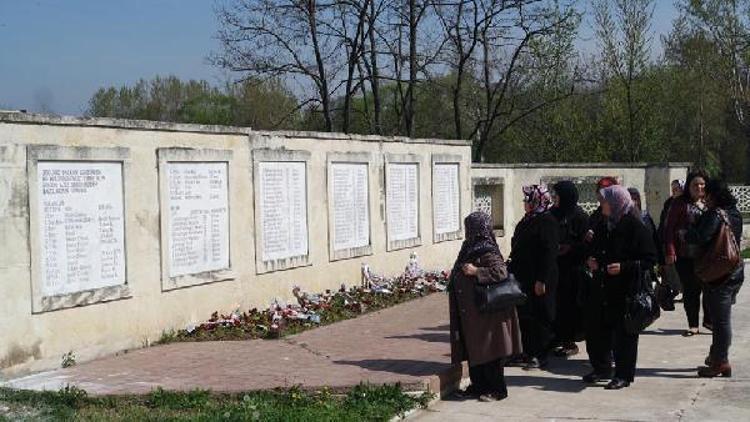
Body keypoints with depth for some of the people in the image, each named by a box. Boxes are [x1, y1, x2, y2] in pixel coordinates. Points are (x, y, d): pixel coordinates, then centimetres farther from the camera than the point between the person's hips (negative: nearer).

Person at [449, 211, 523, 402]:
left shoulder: (487, 252, -16)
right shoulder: (471, 249, 11)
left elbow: (501, 271, -28)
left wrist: (476, 271, -26)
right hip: (471, 313, 9)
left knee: (487, 349, -2)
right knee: (473, 349, 13)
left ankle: (497, 389, 7)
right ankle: (479, 385, 23)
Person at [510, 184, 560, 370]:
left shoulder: (547, 222, -14)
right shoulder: (527, 220, 12)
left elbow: (549, 252, -19)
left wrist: (541, 280, -21)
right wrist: (513, 270, 18)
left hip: (538, 279, -9)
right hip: (523, 277, 9)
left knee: (539, 317, 0)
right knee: (524, 315, 12)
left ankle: (539, 356, 8)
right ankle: (528, 352, 22)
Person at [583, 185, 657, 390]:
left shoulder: (635, 226, -12)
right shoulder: (605, 225, 10)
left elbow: (650, 258, -13)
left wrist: (623, 267, -22)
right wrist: (591, 260, 4)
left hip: (625, 290, -7)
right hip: (602, 288, 8)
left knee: (623, 333, 1)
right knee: (597, 329, 11)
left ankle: (624, 374, 12)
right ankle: (602, 369, 26)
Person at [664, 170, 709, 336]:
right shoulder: (680, 204, -2)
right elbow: (669, 228, -5)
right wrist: (670, 252, -13)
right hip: (685, 256, -3)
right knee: (690, 290, 3)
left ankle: (709, 320, 27)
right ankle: (693, 325, 13)